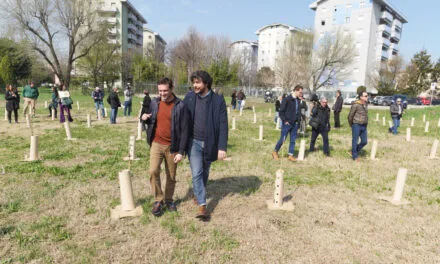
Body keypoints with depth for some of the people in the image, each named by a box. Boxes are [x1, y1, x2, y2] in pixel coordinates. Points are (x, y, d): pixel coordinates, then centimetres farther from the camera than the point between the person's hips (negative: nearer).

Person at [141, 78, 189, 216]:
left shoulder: (180, 106, -10)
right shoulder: (154, 103, 3)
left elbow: (184, 130, -9)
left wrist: (181, 151, -13)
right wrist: (144, 118, -7)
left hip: (172, 146, -2)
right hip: (156, 144, 2)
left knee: (171, 176, 8)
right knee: (153, 171, -11)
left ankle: (168, 200, 30)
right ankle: (158, 200, 8)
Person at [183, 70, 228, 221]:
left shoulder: (218, 100, -8)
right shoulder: (189, 98, -3)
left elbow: (223, 125, -9)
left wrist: (222, 147, -15)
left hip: (209, 143, 0)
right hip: (194, 142, 0)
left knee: (205, 172, 16)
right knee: (196, 173, -5)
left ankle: (198, 194, 42)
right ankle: (202, 206, 4)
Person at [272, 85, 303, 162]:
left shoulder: (298, 101, 8)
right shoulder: (287, 99, -11)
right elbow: (281, 111, -11)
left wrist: (298, 120, 8)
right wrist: (285, 120, -13)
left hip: (295, 124, 6)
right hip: (287, 123, -6)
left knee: (293, 140, 8)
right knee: (282, 139, 1)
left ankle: (290, 155, 17)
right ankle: (275, 152, 20)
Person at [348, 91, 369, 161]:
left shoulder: (366, 105, 9)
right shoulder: (356, 105, -14)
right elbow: (350, 115, -10)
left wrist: (365, 124, 14)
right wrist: (351, 125, 0)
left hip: (364, 126, 7)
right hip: (356, 125, -7)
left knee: (364, 142, 9)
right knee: (355, 141, 3)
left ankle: (354, 152, 29)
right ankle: (355, 156, 16)